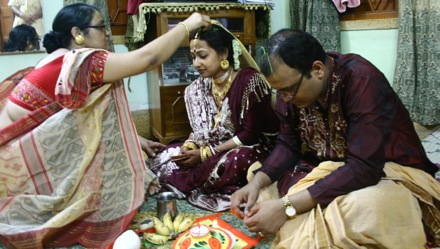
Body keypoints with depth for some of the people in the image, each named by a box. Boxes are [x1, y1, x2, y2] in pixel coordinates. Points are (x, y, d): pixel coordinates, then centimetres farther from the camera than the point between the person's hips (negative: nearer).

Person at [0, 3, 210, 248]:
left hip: (29, 150, 9)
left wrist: (135, 140, 9)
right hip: (22, 159, -9)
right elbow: (147, 58, -25)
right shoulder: (78, 61, -21)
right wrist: (187, 25, -13)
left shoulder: (62, 62, 9)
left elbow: (91, 123, 12)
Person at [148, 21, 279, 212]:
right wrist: (190, 146, -16)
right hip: (215, 149, 6)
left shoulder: (249, 80, -18)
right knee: (162, 161, -6)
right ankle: (227, 193, -15)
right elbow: (199, 128, 7)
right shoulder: (199, 87, 1)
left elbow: (251, 134, -19)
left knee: (236, 161, -40)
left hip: (252, 148, -6)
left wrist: (206, 153, -20)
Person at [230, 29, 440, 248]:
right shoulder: (291, 83, -9)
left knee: (356, 212, -38)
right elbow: (287, 144, -1)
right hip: (330, 169, 6)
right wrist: (257, 182, -20)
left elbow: (364, 167, -33)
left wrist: (287, 206, -37)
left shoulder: (362, 81, -28)